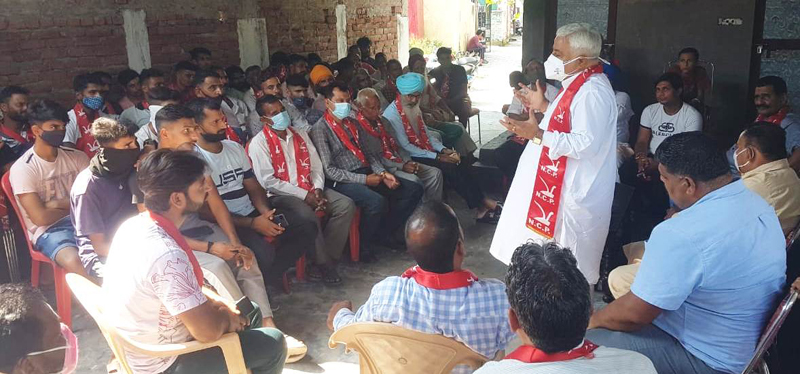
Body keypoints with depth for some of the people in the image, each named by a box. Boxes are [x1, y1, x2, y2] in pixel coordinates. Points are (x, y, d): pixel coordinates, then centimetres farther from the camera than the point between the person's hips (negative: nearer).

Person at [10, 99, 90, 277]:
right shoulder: (22, 169, -5)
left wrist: (57, 204, -10)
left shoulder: (77, 157, 9)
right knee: (75, 262, -36)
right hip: (49, 231, -4)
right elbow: (41, 217, -11)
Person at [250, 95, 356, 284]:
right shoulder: (259, 143, -4)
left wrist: (318, 189, -7)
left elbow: (316, 166, 14)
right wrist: (304, 195, -15)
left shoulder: (300, 134, 15)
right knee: (308, 215, -34)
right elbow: (268, 182, -12)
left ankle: (324, 260, -12)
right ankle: (325, 266, -13)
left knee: (346, 205, -14)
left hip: (310, 190, 6)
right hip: (281, 195, -6)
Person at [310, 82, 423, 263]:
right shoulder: (320, 129, -6)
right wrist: (364, 179, -17)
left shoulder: (352, 123, 18)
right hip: (342, 181, -8)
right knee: (377, 201, -35)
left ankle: (384, 231, 7)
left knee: (413, 190, -3)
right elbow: (329, 170, -14)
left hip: (366, 173, 8)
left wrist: (382, 173, -1)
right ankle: (364, 246, -10)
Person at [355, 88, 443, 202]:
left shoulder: (383, 121, 14)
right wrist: (401, 166, -17)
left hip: (399, 162, 8)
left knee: (435, 173, -3)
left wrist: (408, 162, -2)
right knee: (414, 180, -31)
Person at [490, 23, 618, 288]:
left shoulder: (592, 92, -23)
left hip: (575, 194, -11)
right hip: (563, 186, 11)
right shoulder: (580, 85, 10)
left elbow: (585, 143, -30)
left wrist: (537, 134, -33)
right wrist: (544, 106, 13)